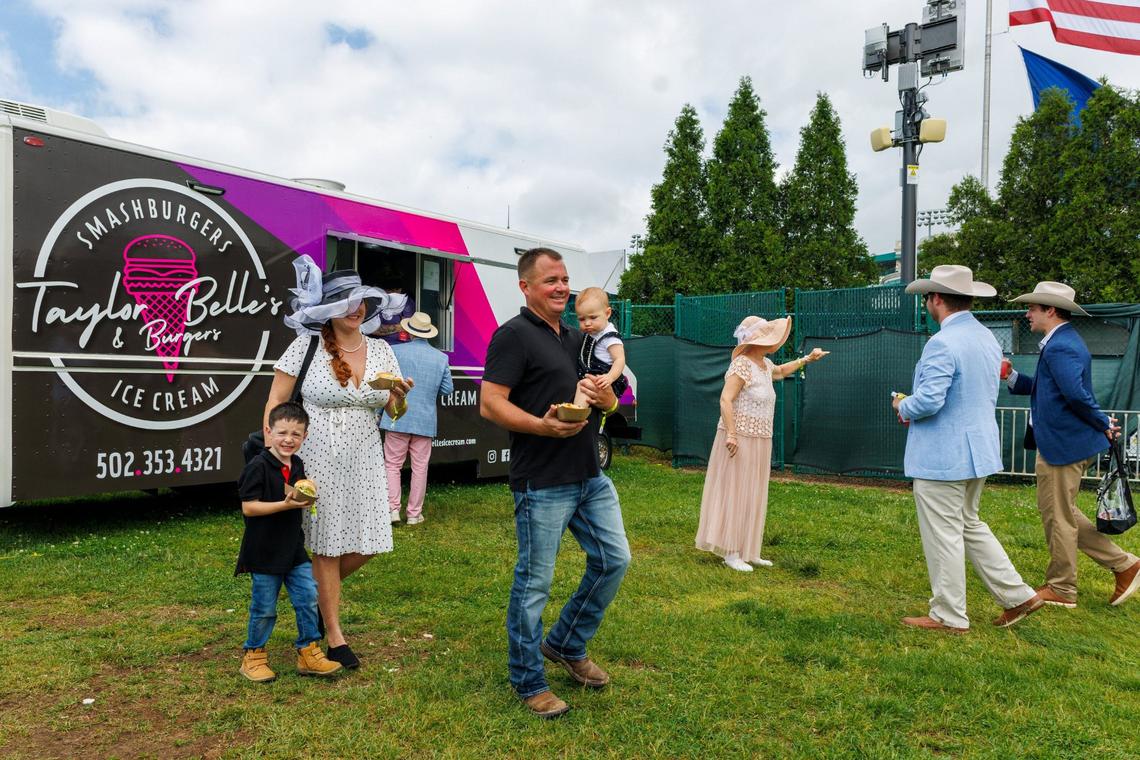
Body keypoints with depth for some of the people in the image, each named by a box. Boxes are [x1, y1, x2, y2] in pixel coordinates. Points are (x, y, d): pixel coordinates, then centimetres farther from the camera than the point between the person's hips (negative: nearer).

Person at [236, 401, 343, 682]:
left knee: (308, 598, 6)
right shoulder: (258, 466, -17)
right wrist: (285, 505, -26)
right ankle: (253, 656, 27)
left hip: (294, 548, 7)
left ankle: (309, 652, 19)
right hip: (264, 551, -6)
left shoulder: (297, 465, 6)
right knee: (264, 608, 7)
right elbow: (248, 507, -20)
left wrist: (305, 497, -2)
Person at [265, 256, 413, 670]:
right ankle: (334, 637, 19)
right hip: (318, 460, -4)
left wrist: (399, 396, -12)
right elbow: (275, 402, -4)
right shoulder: (306, 347, -7)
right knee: (327, 545, 4)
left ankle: (320, 592, 37)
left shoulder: (380, 350, 6)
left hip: (364, 460, 5)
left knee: (367, 543, 6)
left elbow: (394, 412, 10)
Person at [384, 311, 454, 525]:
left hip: (398, 419, -2)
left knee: (392, 464, 8)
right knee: (420, 467, 8)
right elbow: (447, 389, 5)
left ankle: (392, 508, 1)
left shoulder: (395, 351, -6)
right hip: (425, 421, 2)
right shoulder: (441, 357, 0)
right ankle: (414, 513, 14)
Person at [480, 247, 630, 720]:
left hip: (591, 477, 8)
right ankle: (528, 682, 21)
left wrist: (604, 398, -3)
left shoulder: (577, 339, 16)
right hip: (542, 483, -8)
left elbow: (610, 402, 21)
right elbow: (490, 404, -17)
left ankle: (566, 645, 32)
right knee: (535, 582, 3)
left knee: (614, 560, 13)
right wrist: (542, 426, -29)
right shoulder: (514, 335, -9)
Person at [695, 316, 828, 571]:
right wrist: (730, 434, -32)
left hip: (759, 441, 9)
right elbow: (725, 399, -25)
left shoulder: (764, 364, 12)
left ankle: (747, 551, 21)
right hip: (740, 440, -9)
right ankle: (731, 553, 3)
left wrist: (806, 359, 37)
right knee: (735, 493, -4)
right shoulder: (742, 365, -16)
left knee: (753, 496, 12)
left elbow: (780, 371, 36)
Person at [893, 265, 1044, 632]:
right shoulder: (988, 338, 9)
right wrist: (914, 409, 12)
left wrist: (903, 407, -5)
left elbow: (929, 401, -28)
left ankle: (949, 617, 16)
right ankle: (1017, 595, 26)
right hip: (978, 449, 9)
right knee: (969, 525, 24)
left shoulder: (942, 343, -21)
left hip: (942, 456, -9)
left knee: (943, 535, 4)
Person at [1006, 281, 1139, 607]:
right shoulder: (1062, 341, 13)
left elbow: (1076, 394, -29)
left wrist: (1104, 424, -15)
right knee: (1060, 513, 19)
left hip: (1062, 445, -11)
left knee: (1057, 517, 3)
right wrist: (1012, 377, 3)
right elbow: (1044, 387, 18)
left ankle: (1061, 589, 18)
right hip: (1058, 443, 11)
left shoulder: (1060, 347, -21)